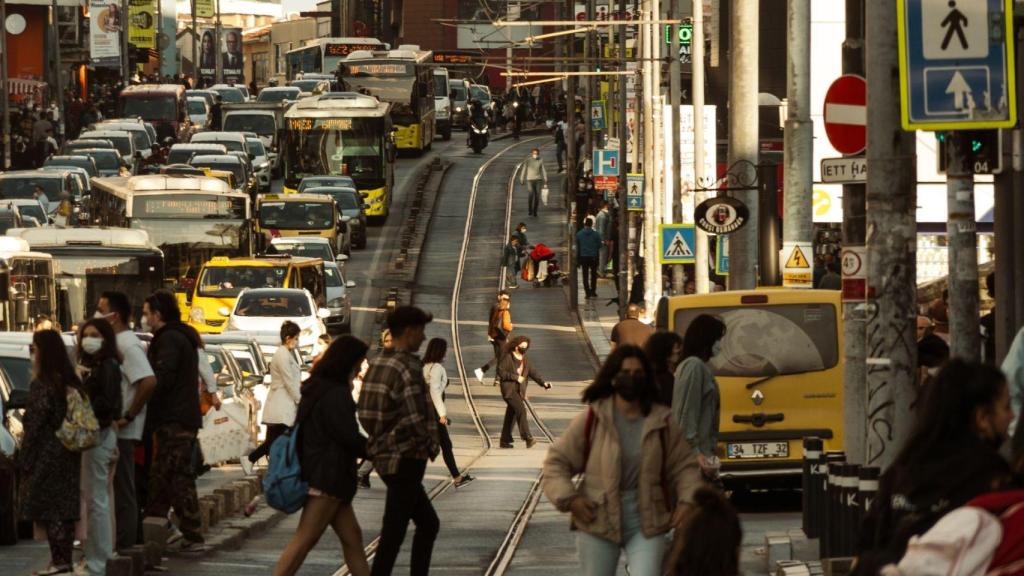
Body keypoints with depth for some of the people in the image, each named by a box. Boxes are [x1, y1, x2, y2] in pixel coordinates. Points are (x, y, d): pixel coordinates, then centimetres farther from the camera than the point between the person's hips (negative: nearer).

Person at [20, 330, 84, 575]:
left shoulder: (41, 385, -13)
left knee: (48, 510, -4)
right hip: (68, 457, 7)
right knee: (64, 507, 10)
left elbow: (34, 426, -14)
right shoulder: (71, 383, 8)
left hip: (46, 456, -7)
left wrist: (25, 460, -9)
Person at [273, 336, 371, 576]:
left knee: (351, 537, 11)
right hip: (327, 477, -10)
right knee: (304, 541, -9)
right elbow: (350, 438, -18)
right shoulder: (336, 395, -17)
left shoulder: (317, 389, 14)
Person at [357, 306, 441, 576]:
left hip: (385, 455, 9)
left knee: (428, 524, 18)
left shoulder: (377, 364, 10)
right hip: (405, 458, -9)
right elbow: (415, 419, -22)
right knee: (393, 533, -5)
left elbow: (366, 413, 13)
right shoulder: (407, 367, -17)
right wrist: (430, 445, -3)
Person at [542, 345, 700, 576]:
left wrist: (687, 501, -5)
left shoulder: (662, 422, 0)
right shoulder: (591, 420, -5)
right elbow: (556, 461, 1)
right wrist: (569, 498, -11)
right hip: (598, 521, 0)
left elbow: (684, 466, 10)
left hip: (646, 523, 0)